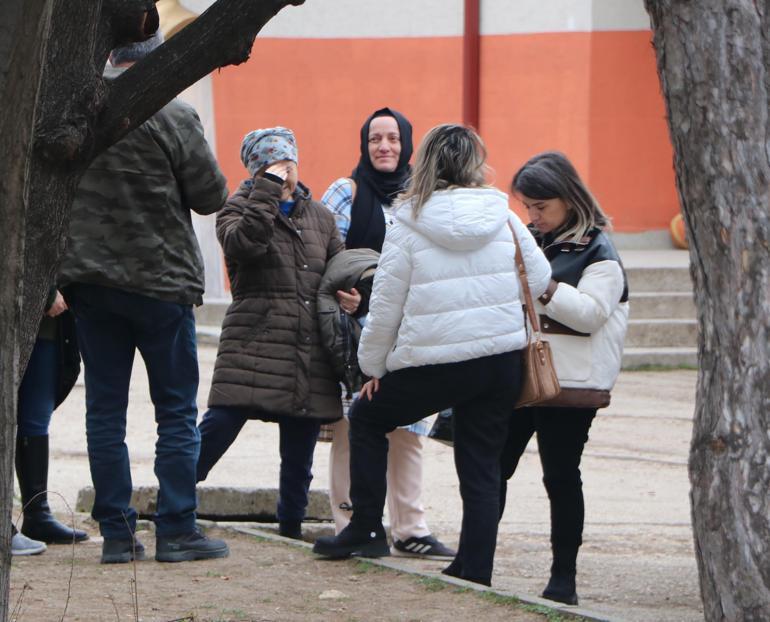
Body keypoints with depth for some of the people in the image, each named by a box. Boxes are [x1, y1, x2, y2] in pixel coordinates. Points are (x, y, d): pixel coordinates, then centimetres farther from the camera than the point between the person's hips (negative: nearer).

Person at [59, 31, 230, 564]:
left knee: (105, 410, 8)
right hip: (159, 280, -4)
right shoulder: (172, 116, -13)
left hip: (88, 278, 4)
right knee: (177, 410, 4)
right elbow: (211, 195, -6)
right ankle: (176, 532, 3)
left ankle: (116, 534, 8)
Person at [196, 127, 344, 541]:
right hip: (254, 346, -5)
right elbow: (242, 244, -19)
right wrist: (267, 191, -17)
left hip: (310, 352, 5)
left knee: (299, 448, 8)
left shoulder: (318, 216, 19)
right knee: (221, 424, -15)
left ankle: (291, 525, 18)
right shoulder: (239, 208, 4)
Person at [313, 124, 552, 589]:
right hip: (503, 360, 3)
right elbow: (540, 279, 11)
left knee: (368, 418, 21)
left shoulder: (409, 227, -6)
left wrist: (373, 366, 10)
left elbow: (386, 305, -2)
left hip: (435, 364, -3)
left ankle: (366, 529, 20)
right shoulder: (503, 218, 1)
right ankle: (475, 572, 8)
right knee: (482, 466, 11)